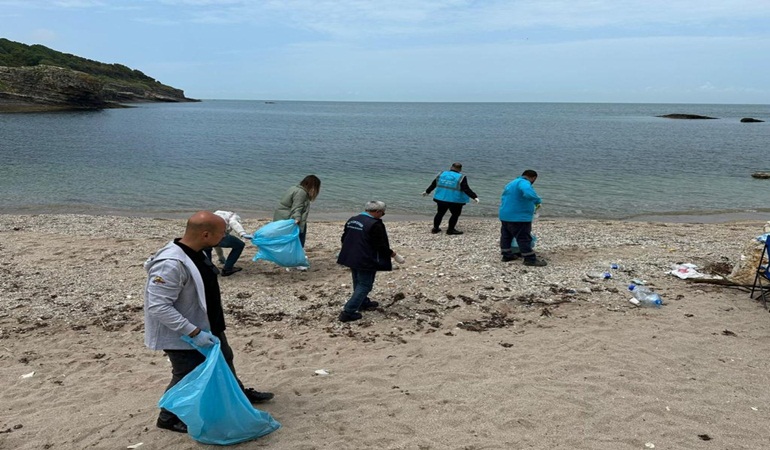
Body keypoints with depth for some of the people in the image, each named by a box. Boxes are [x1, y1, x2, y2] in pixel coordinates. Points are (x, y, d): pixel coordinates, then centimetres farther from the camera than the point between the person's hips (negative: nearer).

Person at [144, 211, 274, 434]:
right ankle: (168, 418, 33)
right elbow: (158, 307, -33)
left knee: (224, 359, 26)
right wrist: (194, 332, -32)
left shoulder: (195, 253, -3)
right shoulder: (171, 264, -34)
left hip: (207, 327, 10)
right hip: (183, 337, -10)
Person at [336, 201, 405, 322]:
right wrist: (395, 255, -5)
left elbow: (344, 239, 15)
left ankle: (364, 303, 42)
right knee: (364, 285, 2)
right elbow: (381, 246, -17)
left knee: (358, 283, 24)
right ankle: (348, 312, -2)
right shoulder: (376, 225, -18)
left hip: (351, 258, 8)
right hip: (366, 261, -8)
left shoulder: (352, 220, 7)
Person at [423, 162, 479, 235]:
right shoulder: (461, 178, -9)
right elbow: (466, 190, -16)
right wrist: (474, 197, -15)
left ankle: (435, 228, 23)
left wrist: (427, 191, 28)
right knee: (455, 214, 11)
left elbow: (433, 185, 16)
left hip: (441, 198, 5)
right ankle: (450, 229, 12)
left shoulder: (441, 174, 6)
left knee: (440, 213, 18)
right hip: (455, 200, -5)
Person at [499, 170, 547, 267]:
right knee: (524, 238, -4)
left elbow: (503, 199, 27)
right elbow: (529, 194, -36)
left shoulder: (511, 184, 19)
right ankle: (530, 259, 0)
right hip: (518, 218, -10)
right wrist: (538, 201, -20)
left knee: (506, 236, 17)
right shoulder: (524, 183, -14)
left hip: (505, 216, 10)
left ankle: (507, 255, 27)